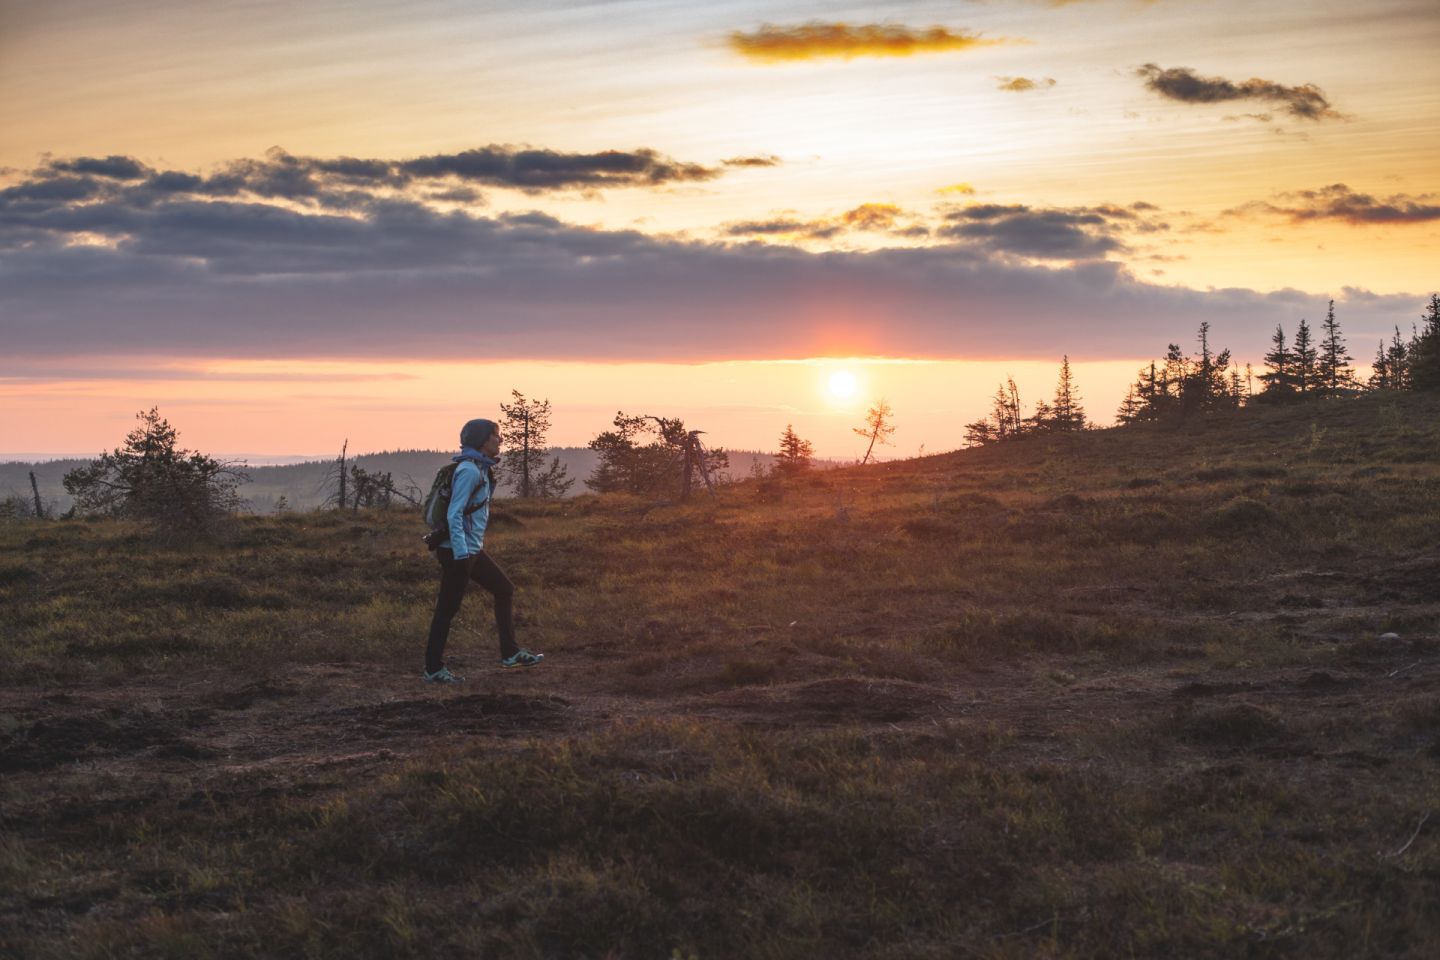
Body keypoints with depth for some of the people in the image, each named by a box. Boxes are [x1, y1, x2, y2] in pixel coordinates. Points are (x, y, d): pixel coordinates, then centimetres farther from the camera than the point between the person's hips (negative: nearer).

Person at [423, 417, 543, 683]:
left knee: (504, 590, 14)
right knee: (447, 608, -2)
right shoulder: (469, 470, -18)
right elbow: (454, 514, -23)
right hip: (459, 551, -10)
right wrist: (461, 554, -26)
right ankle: (433, 669, 7)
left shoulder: (481, 469, 12)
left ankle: (510, 653, 20)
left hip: (472, 550, 10)